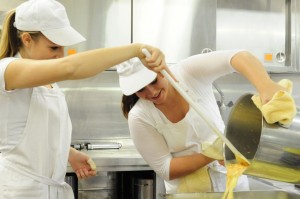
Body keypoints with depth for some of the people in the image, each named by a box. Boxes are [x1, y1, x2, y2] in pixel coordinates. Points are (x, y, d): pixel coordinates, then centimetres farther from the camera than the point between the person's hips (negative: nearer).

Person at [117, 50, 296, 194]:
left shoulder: (190, 73, -20)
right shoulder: (140, 117, -17)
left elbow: (238, 56, -36)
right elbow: (165, 170, -15)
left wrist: (267, 87, -55)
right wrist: (212, 154, -26)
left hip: (230, 178, 1)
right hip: (187, 190, -1)